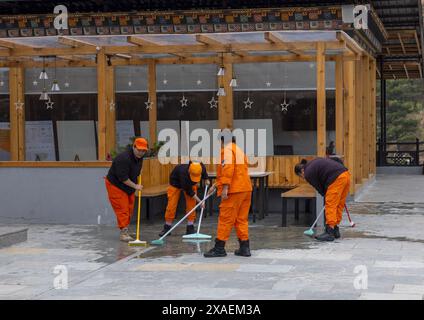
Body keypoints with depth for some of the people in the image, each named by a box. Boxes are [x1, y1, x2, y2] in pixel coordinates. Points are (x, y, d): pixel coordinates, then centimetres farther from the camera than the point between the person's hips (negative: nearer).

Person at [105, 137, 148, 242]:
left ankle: (125, 231, 16)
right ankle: (123, 233, -12)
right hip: (115, 185, -8)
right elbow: (123, 178, -28)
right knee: (122, 209, -13)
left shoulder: (139, 156, -2)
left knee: (129, 209, 8)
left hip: (128, 186, 8)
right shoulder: (123, 158, -30)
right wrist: (135, 186, -21)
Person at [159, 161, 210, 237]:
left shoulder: (202, 167, -32)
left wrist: (206, 179, -11)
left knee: (191, 204, -7)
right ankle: (167, 227, 6)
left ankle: (190, 228, 0)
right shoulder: (183, 173, -45)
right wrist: (199, 201, -33)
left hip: (190, 184, 4)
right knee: (171, 205, -8)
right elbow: (189, 191, -34)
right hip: (176, 183, -4)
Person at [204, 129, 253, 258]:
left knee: (225, 219, -4)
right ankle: (245, 248, 11)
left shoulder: (227, 150, -6)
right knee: (242, 219, 11)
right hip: (246, 189, 9)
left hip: (234, 190, -9)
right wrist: (216, 185, 33)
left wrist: (225, 188, -22)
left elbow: (228, 169, -20)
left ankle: (219, 248, -2)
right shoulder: (239, 150, 24)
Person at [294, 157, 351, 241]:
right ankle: (335, 230, 21)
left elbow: (319, 188, 5)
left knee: (330, 206, -6)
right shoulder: (314, 162, 27)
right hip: (346, 175, 9)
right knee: (339, 205, 14)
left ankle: (329, 233, -9)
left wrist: (325, 194, 24)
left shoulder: (308, 173, 1)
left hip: (337, 179, -9)